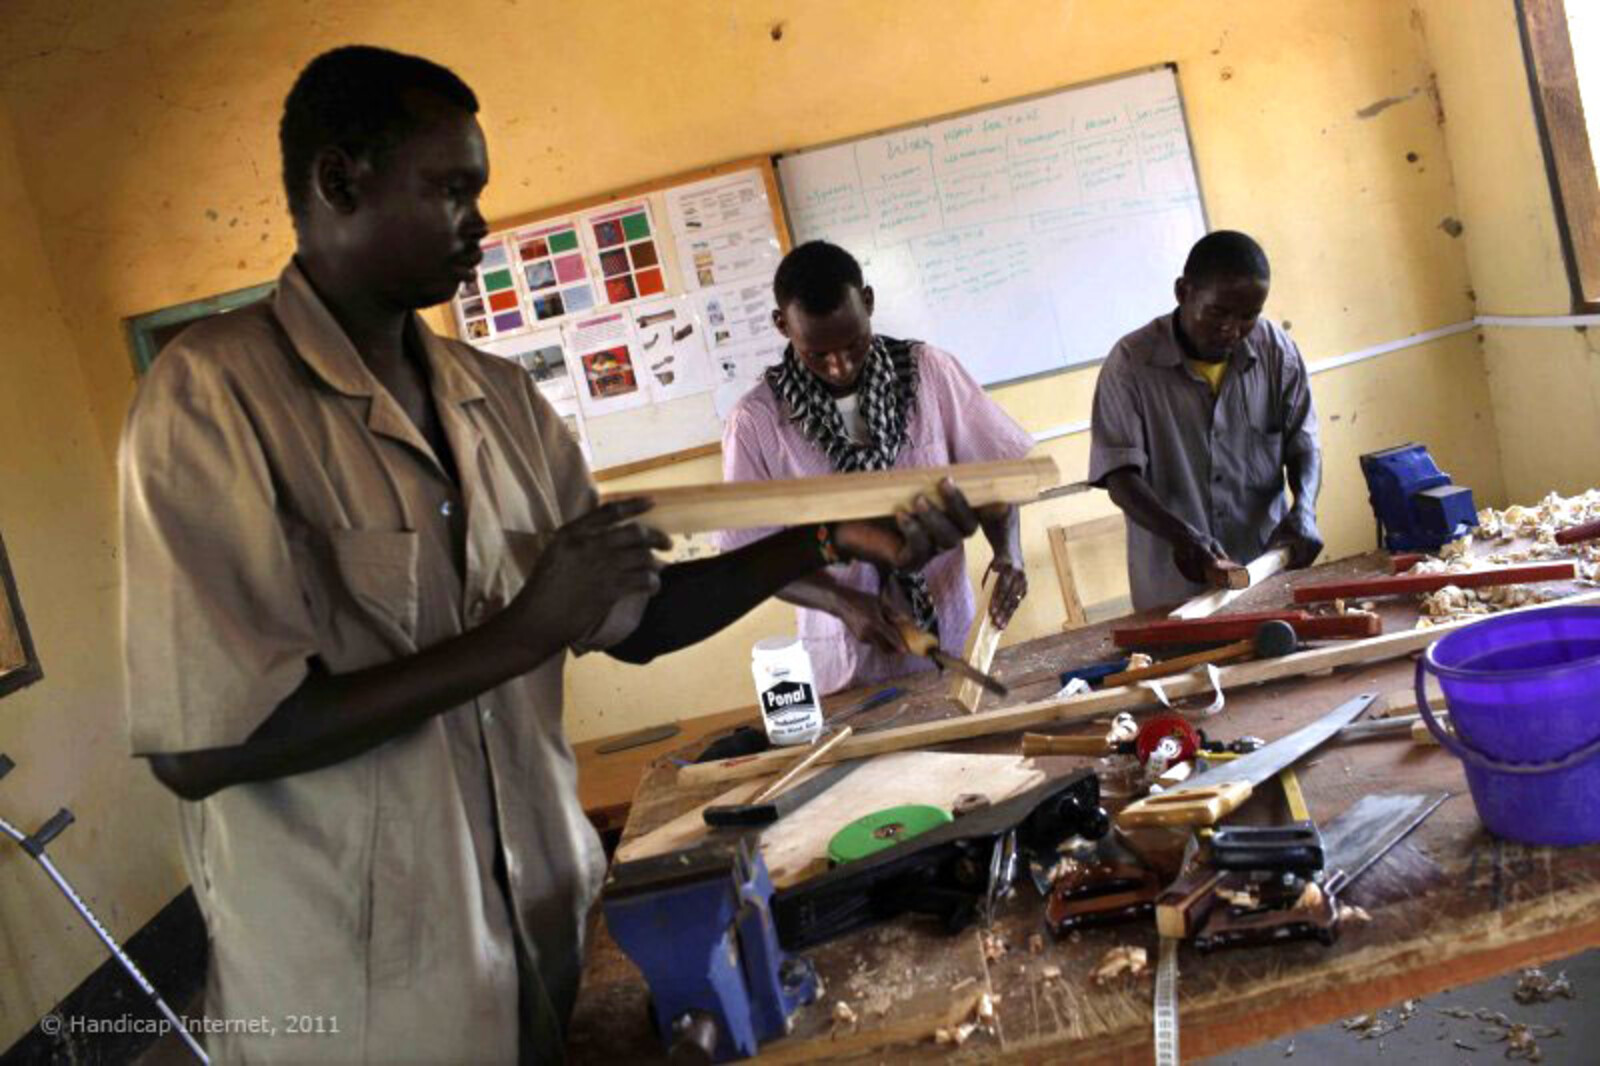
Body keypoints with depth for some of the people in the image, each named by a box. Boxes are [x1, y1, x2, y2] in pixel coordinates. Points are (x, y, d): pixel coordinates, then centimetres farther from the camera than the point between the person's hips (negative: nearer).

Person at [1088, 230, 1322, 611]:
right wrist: (1179, 534, -30)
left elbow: (1303, 444, 6)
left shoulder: (1277, 351, -1)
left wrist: (1303, 509, -15)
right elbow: (1119, 475, -13)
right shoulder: (1131, 362, -10)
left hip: (1268, 569, 3)